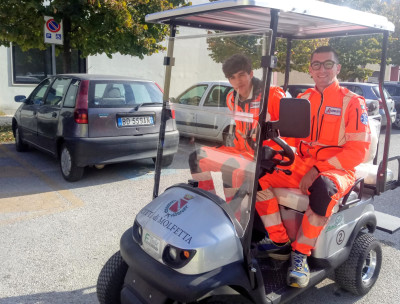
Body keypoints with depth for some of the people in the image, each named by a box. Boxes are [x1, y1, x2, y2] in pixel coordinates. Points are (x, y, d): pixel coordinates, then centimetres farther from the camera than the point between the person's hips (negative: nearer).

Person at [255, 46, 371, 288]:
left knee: (323, 188, -40)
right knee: (260, 178, -17)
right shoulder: (303, 99, 12)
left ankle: (301, 253, -21)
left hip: (337, 171, -5)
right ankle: (279, 242, -6)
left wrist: (317, 170, -19)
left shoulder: (353, 102, -2)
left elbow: (358, 150, -9)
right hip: (301, 168, 5)